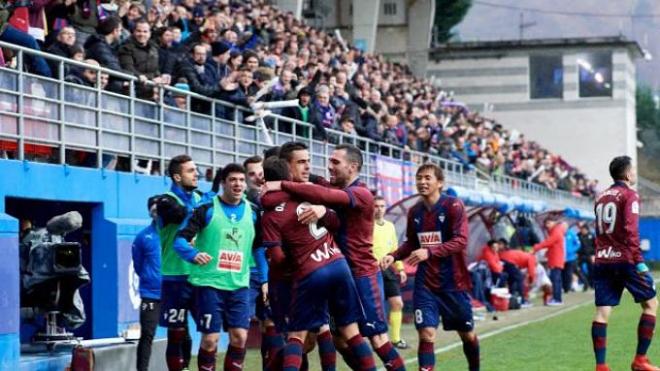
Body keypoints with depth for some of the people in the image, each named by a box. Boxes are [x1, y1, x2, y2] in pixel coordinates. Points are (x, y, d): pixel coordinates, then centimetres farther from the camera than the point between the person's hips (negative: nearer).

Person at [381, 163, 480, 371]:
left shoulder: (453, 206, -11)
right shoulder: (414, 212, 4)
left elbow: (460, 241, -21)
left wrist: (429, 252, -32)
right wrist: (394, 256, -3)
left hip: (453, 282, -3)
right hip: (425, 284, 3)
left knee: (467, 333, 12)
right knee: (426, 334, -11)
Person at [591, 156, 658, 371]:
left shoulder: (601, 198, 17)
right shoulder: (629, 195, -4)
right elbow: (630, 230, -14)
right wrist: (638, 260, -16)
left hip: (601, 260, 6)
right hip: (624, 259, -6)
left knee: (602, 312, 0)